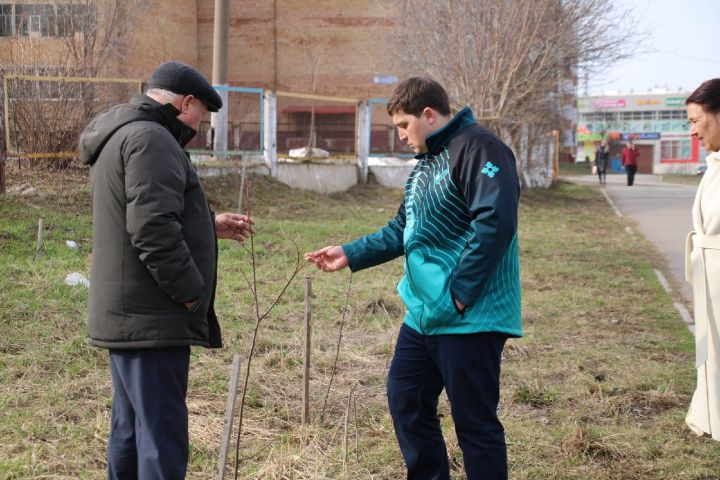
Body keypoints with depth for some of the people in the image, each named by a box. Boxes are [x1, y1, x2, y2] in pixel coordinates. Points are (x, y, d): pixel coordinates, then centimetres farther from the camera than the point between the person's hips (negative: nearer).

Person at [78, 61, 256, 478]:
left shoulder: (120, 137, 18)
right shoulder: (150, 138, -15)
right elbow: (153, 231, -25)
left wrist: (209, 224, 25)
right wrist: (192, 294, -16)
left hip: (125, 315, 11)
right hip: (152, 319, -11)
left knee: (130, 430, 17)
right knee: (163, 438, -8)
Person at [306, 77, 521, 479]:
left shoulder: (477, 148, -14)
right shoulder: (425, 164, 18)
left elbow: (495, 221, -25)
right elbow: (402, 231, 25)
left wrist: (460, 291, -23)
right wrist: (350, 255, 16)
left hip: (470, 317, -10)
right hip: (423, 314, 10)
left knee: (475, 422, -1)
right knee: (406, 401, 17)